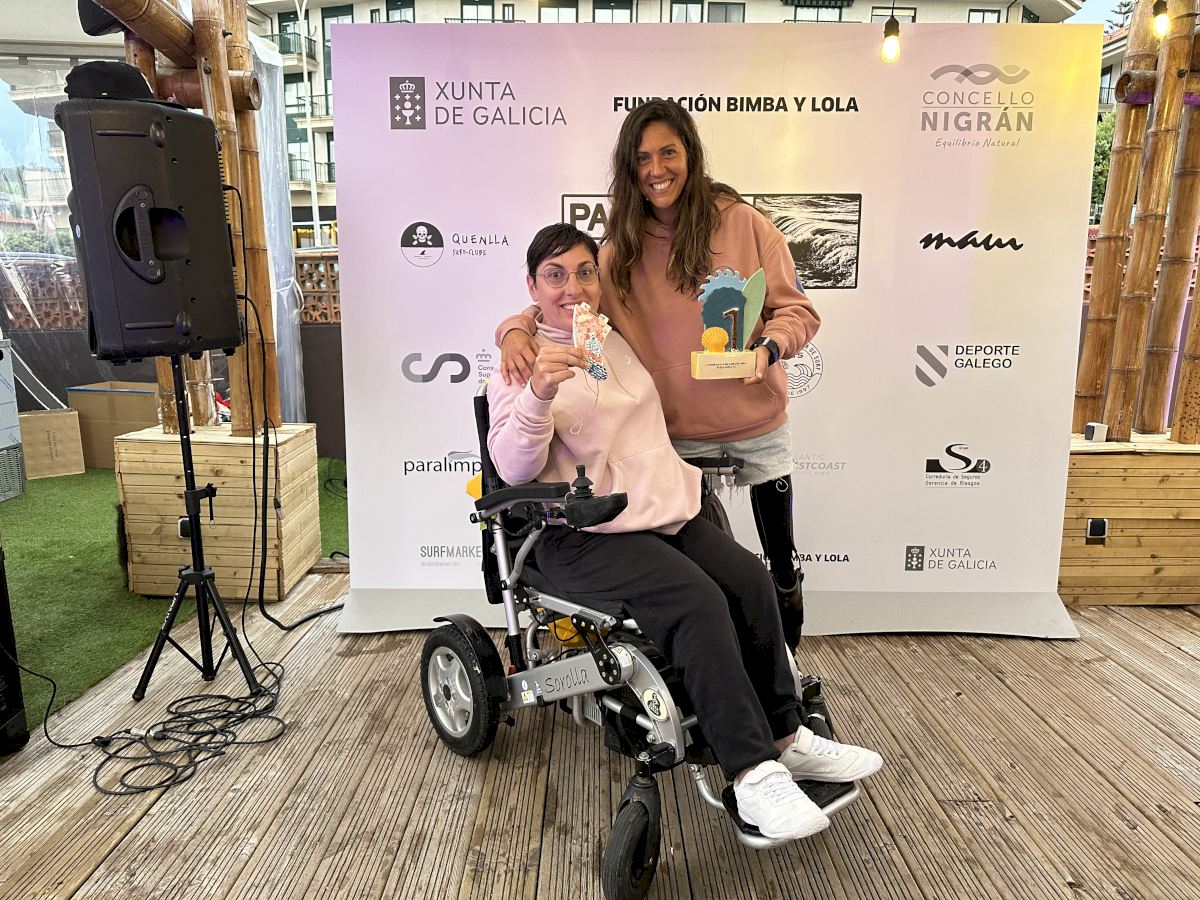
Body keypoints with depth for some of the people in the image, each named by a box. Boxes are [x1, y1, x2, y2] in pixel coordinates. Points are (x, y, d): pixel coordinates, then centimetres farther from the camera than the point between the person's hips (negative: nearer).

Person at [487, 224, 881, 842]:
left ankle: (785, 738, -4)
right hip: (583, 536, -6)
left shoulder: (623, 338, 15)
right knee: (697, 600, -28)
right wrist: (539, 392, -32)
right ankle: (753, 775, -22)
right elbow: (513, 469, -15)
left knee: (750, 580, -17)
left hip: (667, 511, 6)